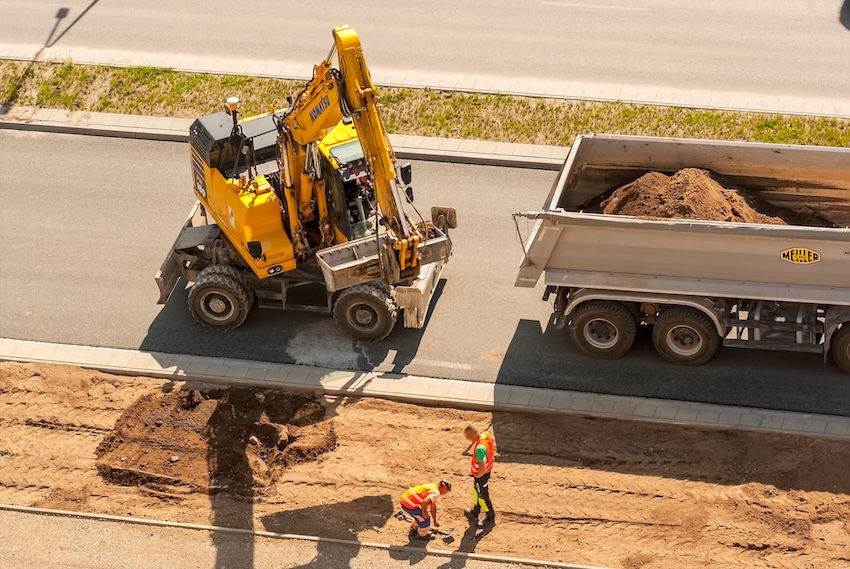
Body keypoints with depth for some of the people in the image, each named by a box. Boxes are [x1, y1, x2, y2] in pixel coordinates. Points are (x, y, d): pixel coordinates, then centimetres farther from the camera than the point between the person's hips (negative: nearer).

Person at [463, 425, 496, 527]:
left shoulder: (480, 448, -39)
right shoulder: (486, 434, -13)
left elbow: (482, 468, -40)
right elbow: (493, 440, 13)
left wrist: (477, 475, -19)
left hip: (481, 474, -9)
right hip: (488, 469, 9)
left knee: (483, 496, 14)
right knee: (477, 492, 29)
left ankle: (490, 518, 34)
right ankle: (475, 512, 50)